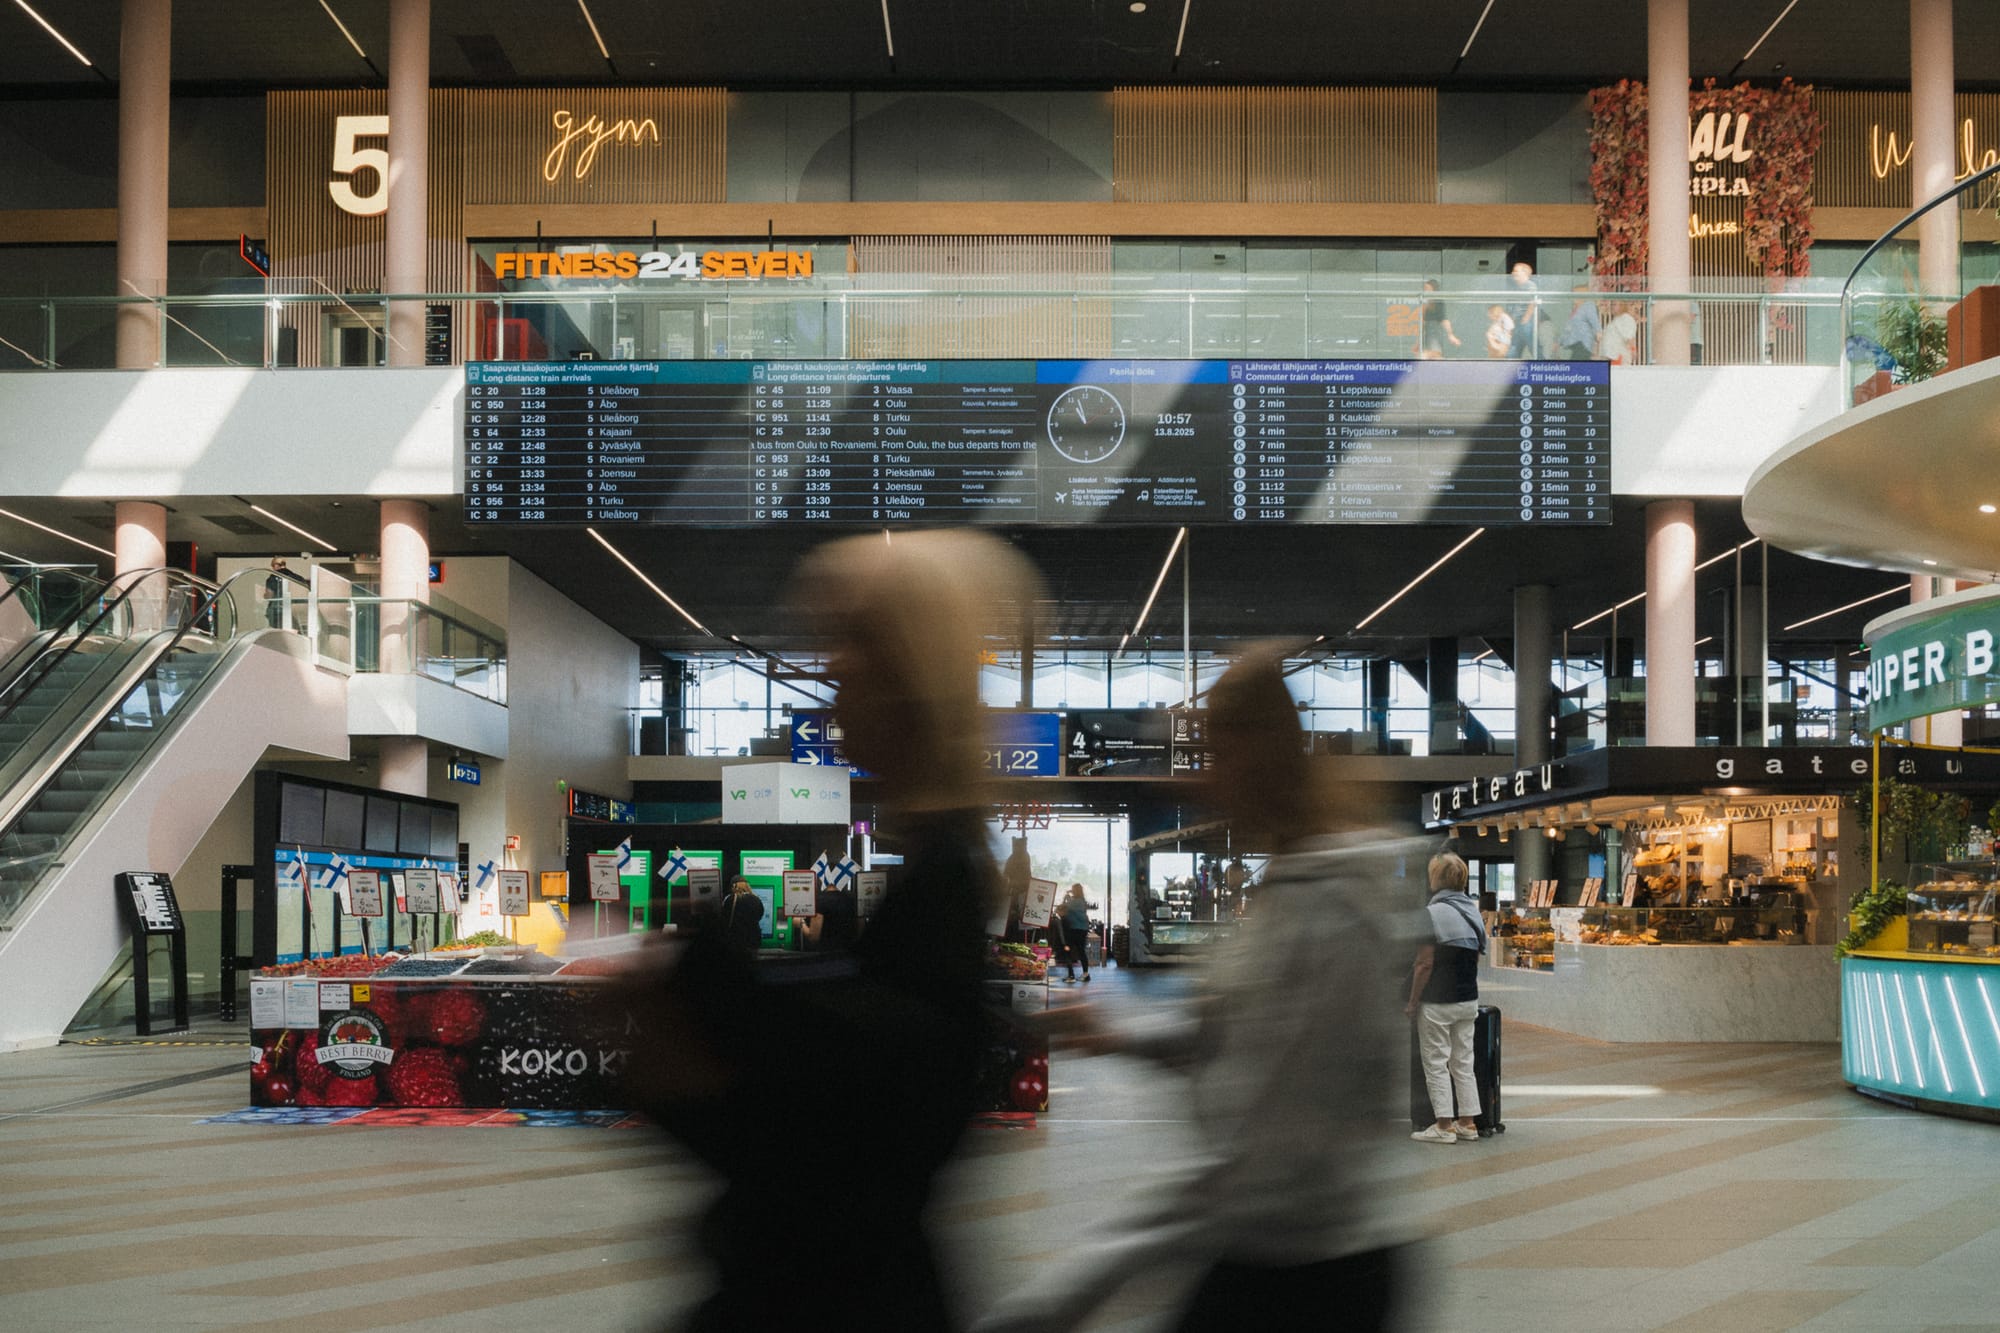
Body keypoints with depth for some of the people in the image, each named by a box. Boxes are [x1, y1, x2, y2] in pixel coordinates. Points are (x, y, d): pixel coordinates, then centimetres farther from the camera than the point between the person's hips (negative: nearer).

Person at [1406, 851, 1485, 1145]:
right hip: (1468, 1000, 7)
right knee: (1463, 1063, 12)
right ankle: (1467, 1123, 14)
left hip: (1438, 1002, -7)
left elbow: (1425, 964, -17)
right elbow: (1476, 958, 13)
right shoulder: (1472, 912, 9)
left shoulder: (1434, 912, -15)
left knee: (1436, 1064, 1)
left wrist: (1413, 1002, -10)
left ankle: (1444, 1126, 2)